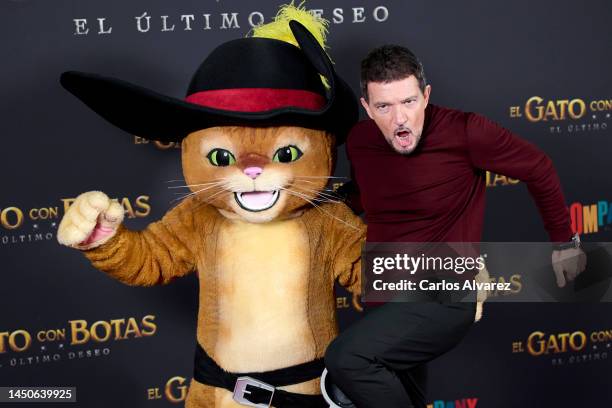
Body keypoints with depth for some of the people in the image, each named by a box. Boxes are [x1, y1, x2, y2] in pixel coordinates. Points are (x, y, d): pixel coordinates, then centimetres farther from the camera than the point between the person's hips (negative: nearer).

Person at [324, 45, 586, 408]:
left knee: (346, 359, -28)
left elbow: (539, 169, -4)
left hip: (444, 300, -6)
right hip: (390, 301, 6)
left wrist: (564, 242, 6)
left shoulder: (464, 131, -19)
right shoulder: (359, 141, -3)